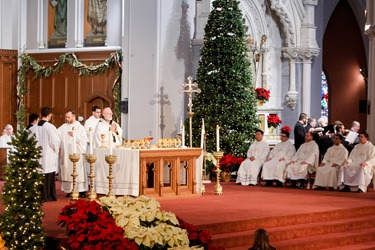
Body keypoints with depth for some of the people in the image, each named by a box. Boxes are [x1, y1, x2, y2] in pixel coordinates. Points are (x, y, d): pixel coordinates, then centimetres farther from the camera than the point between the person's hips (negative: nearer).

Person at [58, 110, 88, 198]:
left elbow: (84, 140, -7)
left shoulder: (80, 127, 1)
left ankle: (81, 190, 0)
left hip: (77, 153, -3)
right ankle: (70, 190, 7)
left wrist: (74, 135, -12)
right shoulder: (64, 127, 11)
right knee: (68, 172, 2)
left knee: (78, 172, -4)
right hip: (66, 154, 3)